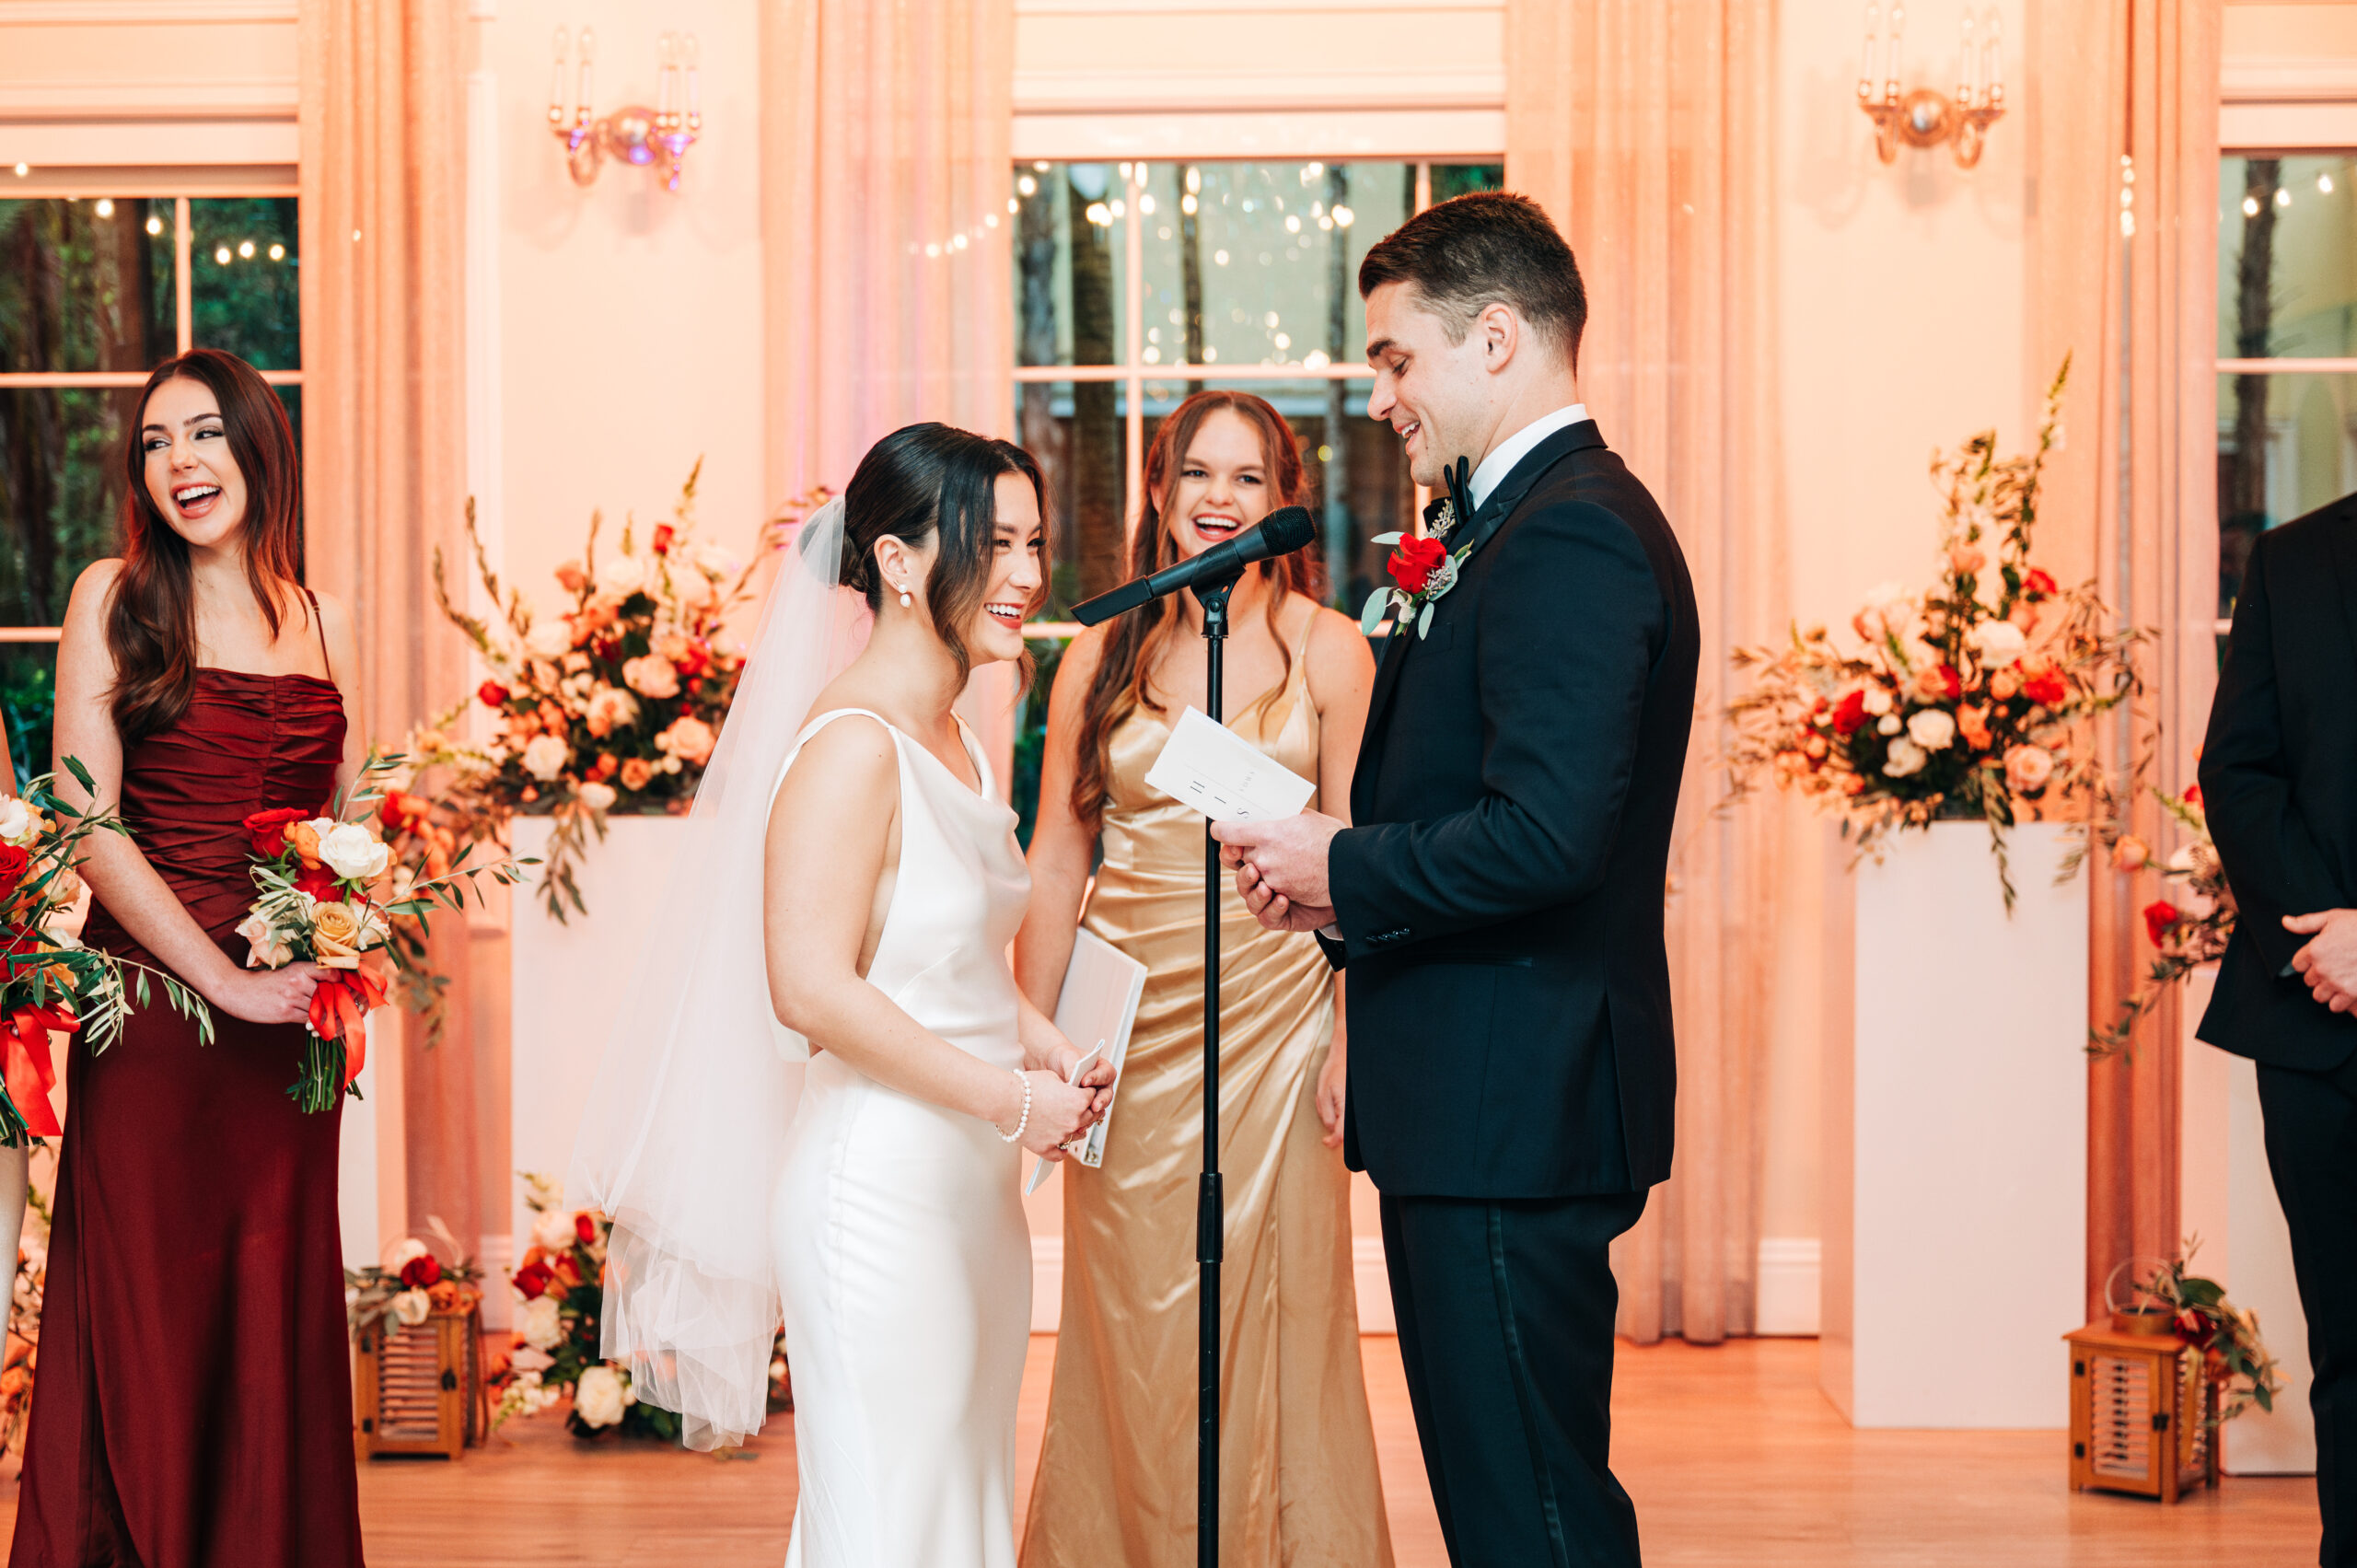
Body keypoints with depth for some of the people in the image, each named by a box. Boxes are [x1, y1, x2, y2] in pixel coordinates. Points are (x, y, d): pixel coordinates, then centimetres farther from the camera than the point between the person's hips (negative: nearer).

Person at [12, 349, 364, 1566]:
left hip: (287, 1023, 4)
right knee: (146, 1315, 2)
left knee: (276, 1313, 8)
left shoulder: (324, 621, 11)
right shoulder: (114, 599, -1)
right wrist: (224, 980, -13)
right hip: (150, 1008, -3)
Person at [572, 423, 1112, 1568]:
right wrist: (1010, 1099, -18)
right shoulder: (852, 744, -16)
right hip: (879, 1187, -9)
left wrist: (1041, 1041, 6)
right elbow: (811, 988, -23)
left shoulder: (954, 742, 12)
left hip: (972, 1194, 9)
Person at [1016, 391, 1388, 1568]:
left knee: (1269, 1322, 3)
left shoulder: (1327, 652, 1)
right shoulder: (1102, 657, 6)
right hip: (1129, 1029, 2)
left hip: (1272, 1025, -1)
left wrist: (1353, 1038, -8)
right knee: (1131, 1330, 6)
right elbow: (1054, 863, 8)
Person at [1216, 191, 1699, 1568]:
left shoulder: (1570, 536, -17)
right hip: (1485, 1107, 11)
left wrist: (1344, 869, -12)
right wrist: (1349, 889, 5)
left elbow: (1544, 834, -26)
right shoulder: (1536, 520, 17)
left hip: (1513, 1111, -11)